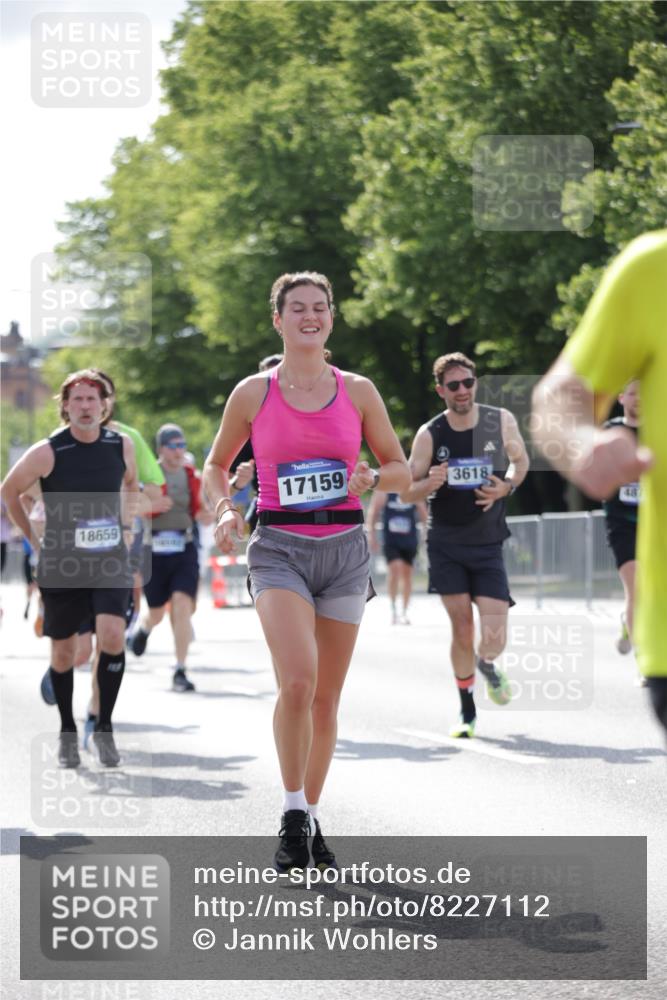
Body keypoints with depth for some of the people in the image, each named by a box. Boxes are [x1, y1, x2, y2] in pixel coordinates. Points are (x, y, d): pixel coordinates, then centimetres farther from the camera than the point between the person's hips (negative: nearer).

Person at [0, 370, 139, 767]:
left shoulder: (122, 445, -1)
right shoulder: (47, 452, -10)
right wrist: (34, 539, 6)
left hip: (111, 563, 1)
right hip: (61, 566, -1)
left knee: (112, 636, -18)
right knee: (63, 651, 7)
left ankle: (104, 727, -3)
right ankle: (68, 732, 25)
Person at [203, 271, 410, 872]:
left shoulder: (358, 391, 5)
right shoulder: (253, 393, 2)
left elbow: (401, 471, 12)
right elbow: (217, 465, 16)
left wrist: (371, 478, -10)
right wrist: (226, 508, -4)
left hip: (344, 549, 2)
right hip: (280, 547, -2)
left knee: (327, 696, 6)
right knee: (297, 680, -22)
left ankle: (312, 819, 22)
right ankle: (292, 812, -7)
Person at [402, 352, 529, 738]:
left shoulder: (501, 421, -5)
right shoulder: (429, 435, -7)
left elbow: (520, 461, 14)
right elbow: (406, 492, -1)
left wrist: (507, 487, -8)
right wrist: (431, 484, -23)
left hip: (488, 546, 0)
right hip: (446, 544, 0)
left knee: (494, 638, -9)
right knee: (462, 629, -1)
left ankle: (487, 665, 29)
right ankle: (467, 711, 18)